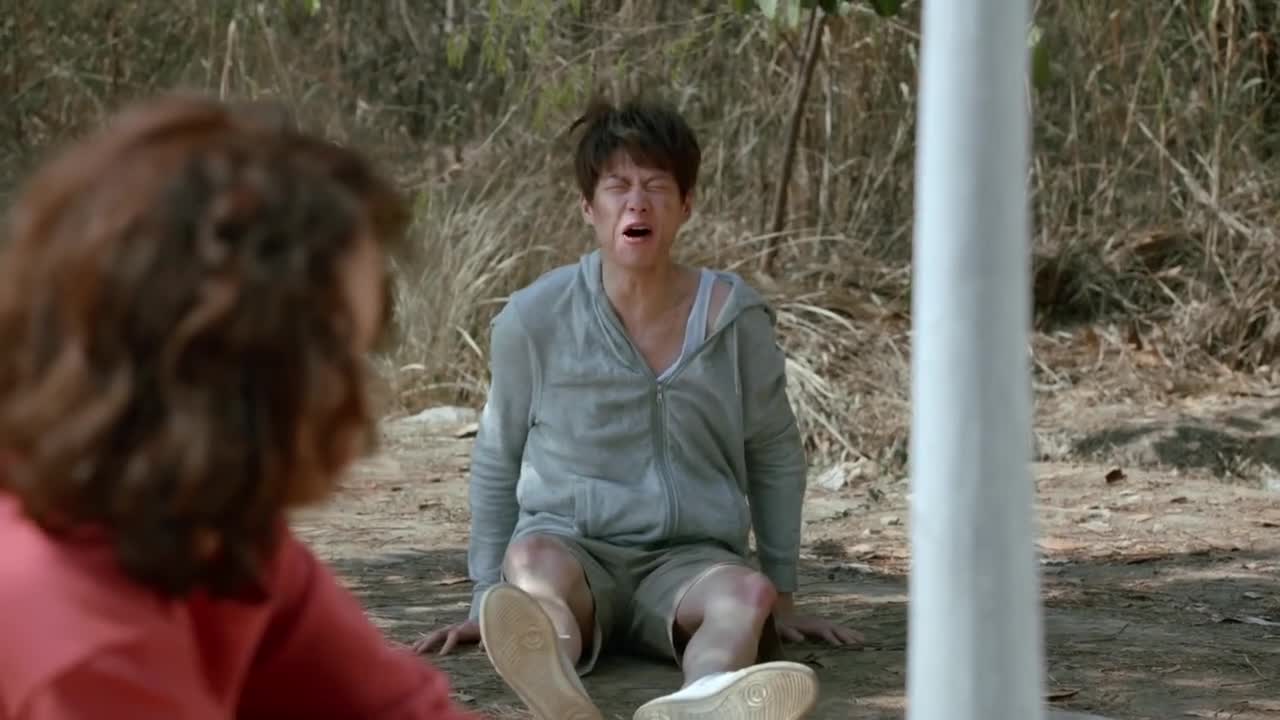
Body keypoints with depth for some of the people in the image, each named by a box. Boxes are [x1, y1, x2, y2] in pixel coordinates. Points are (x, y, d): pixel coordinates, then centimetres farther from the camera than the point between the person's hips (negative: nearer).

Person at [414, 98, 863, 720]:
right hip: (572, 547, -1)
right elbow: (497, 461, 12)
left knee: (747, 594, -34)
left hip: (688, 559, 1)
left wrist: (782, 594, 18)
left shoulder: (734, 319, 1)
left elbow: (776, 457, 16)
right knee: (535, 559, -37)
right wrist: (487, 602, 12)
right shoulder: (535, 318, -2)